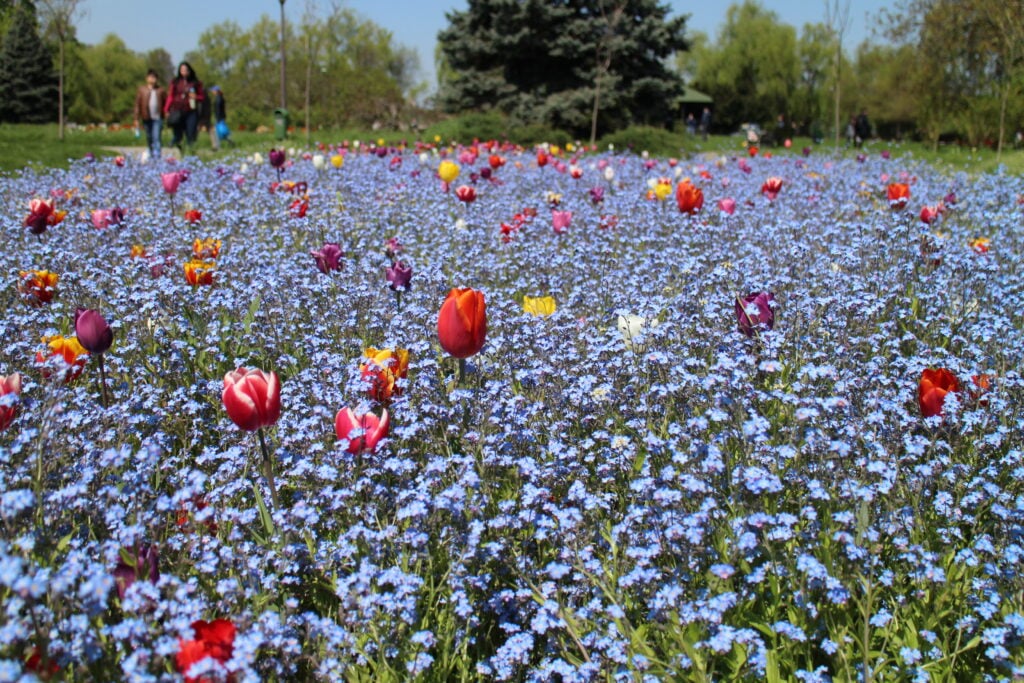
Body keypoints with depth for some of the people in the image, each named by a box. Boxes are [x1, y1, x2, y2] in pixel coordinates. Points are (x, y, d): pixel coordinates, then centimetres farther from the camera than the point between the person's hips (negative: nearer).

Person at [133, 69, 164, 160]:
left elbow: (164, 104, 8)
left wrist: (165, 115, 4)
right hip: (147, 118, 2)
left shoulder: (160, 90, 3)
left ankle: (157, 155, -14)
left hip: (158, 118, -2)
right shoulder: (141, 89, 3)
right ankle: (151, 154, 23)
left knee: (156, 137, -11)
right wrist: (137, 119, 0)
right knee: (149, 138, 10)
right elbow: (137, 104, 4)